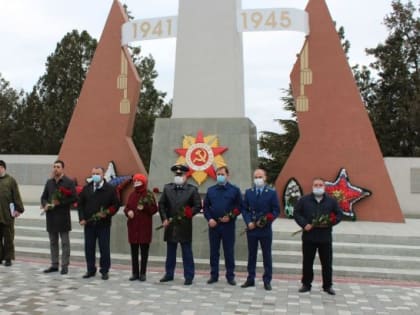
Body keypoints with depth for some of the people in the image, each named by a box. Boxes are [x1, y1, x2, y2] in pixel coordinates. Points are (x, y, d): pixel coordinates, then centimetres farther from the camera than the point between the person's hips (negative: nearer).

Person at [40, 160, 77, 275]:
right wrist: (45, 205, -5)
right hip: (51, 216, 6)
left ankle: (65, 266, 7)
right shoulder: (49, 182, 13)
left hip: (63, 216, -5)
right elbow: (43, 197, 16)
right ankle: (54, 265, 20)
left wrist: (60, 202, -16)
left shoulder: (69, 182, -4)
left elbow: (74, 198, -9)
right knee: (53, 242, 12)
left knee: (65, 242, 1)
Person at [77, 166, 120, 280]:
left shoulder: (110, 189, -3)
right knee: (89, 248, 8)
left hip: (104, 224, -3)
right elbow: (80, 204, 10)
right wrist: (82, 218, -1)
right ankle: (91, 270, 21)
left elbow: (116, 204, -2)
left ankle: (104, 271, 13)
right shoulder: (86, 188, 7)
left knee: (104, 248, 2)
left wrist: (107, 213, -15)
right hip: (88, 224, 3)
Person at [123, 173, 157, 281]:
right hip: (133, 226, 4)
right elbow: (126, 207, 15)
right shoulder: (132, 195, 11)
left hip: (145, 227, -4)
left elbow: (154, 209, -4)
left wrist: (144, 208, -18)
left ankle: (142, 273, 10)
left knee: (144, 251, 2)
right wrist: (128, 212, -6)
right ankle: (135, 273, 17)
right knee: (134, 251, 8)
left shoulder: (149, 195, -2)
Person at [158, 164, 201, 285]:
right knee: (170, 251, 13)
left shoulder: (192, 189, 0)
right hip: (170, 225, 3)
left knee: (187, 252, 2)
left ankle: (189, 276, 9)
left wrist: (190, 213, -17)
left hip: (185, 226, -3)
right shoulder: (167, 188, 8)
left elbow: (198, 206, -1)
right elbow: (161, 204, 9)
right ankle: (169, 274, 25)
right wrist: (164, 219, -1)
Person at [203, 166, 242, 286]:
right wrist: (209, 219, -4)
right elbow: (205, 206, 10)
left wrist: (230, 216, -12)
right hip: (213, 225, 3)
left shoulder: (234, 190, 2)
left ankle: (230, 276, 12)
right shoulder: (211, 190, 10)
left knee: (229, 251, 3)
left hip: (228, 225, -2)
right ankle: (214, 275, 17)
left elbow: (239, 207, 0)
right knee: (214, 251, 8)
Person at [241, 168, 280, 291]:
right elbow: (244, 209, 6)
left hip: (265, 230, -2)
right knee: (251, 255, 10)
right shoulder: (248, 192, 8)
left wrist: (266, 221, -14)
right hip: (251, 229, 2)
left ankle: (267, 281, 12)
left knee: (267, 255, 5)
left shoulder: (272, 193, 0)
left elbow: (276, 210, -2)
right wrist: (248, 222, -8)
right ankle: (250, 279, 18)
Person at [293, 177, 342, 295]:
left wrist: (329, 223, -9)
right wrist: (304, 224, -10)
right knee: (307, 262, 7)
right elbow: (296, 213, 4)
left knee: (327, 263, 4)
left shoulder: (331, 201, 6)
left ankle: (327, 286, 17)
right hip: (308, 236, 0)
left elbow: (339, 215, 8)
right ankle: (306, 284, 19)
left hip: (325, 237, 0)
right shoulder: (304, 200, 4)